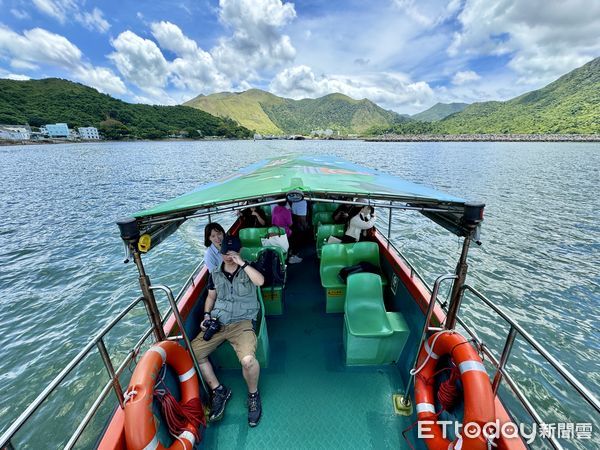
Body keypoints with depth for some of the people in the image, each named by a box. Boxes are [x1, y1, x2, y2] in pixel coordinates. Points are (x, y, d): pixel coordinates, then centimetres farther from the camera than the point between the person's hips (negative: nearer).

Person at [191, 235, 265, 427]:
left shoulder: (248, 269, 0)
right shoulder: (215, 274, 12)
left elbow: (260, 281, -21)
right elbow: (211, 297, 22)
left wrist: (242, 263, -21)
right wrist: (206, 315, 5)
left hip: (241, 322, -5)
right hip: (217, 322, 5)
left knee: (248, 360, -28)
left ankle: (253, 394, 6)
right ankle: (218, 390, 12)